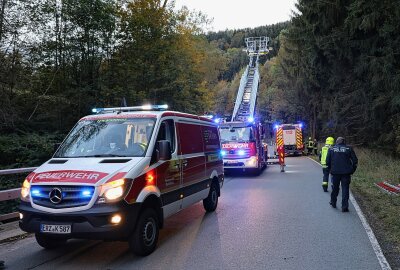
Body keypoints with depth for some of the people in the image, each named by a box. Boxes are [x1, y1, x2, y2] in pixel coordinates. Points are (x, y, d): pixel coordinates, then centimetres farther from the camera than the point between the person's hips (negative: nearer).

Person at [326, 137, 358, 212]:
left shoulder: (331, 149, 4)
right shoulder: (348, 149, 1)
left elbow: (327, 161, 3)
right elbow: (355, 160, 0)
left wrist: (330, 170, 13)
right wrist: (352, 170, 9)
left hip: (335, 172, 1)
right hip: (346, 172, -1)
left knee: (335, 188, 17)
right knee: (345, 189, 3)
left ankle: (333, 203, 30)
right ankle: (344, 207, 0)